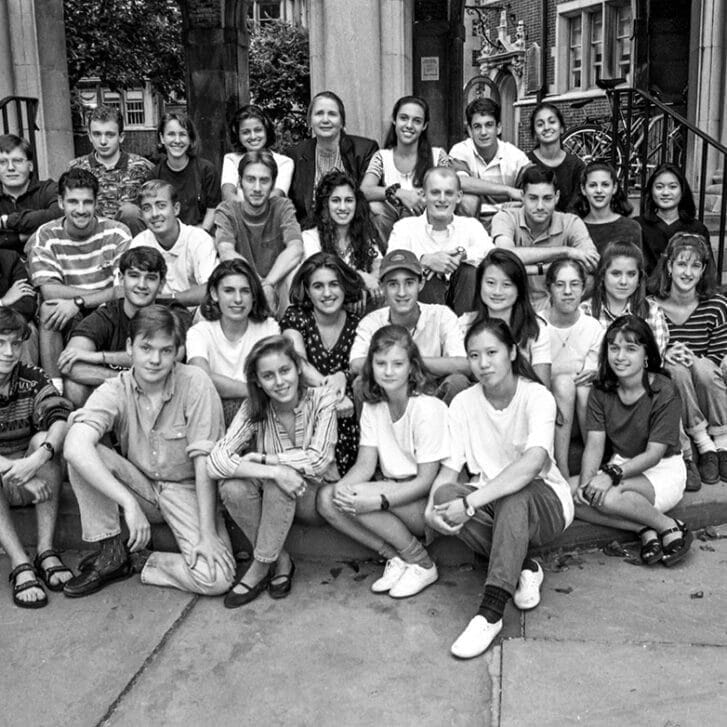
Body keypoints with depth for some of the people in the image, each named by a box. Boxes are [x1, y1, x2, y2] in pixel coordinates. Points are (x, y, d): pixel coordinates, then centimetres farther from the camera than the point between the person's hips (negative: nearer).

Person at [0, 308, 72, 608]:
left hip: (34, 483, 2)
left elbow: (61, 417, -22)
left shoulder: (33, 378, -3)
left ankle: (46, 551, -26)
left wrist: (38, 458, -41)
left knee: (44, 438, -26)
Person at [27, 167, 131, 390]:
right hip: (67, 322, 2)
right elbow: (49, 290, -15)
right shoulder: (45, 237, -2)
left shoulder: (117, 233, -5)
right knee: (49, 308, -29)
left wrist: (79, 302, -24)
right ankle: (54, 388, -24)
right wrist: (106, 294, -20)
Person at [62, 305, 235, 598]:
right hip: (139, 487, 2)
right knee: (80, 435, -23)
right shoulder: (114, 391, -13)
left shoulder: (195, 382, -17)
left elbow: (204, 460, -18)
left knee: (217, 579, -26)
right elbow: (75, 447, -31)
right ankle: (110, 552, -11)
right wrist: (129, 503, -41)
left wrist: (207, 533, -21)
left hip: (187, 490, -2)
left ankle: (136, 561, 1)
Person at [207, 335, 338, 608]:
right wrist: (275, 471, -37)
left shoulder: (322, 399, -15)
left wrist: (261, 458, -22)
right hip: (273, 499, 2)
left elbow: (318, 460, -24)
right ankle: (280, 561, -10)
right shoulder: (253, 409, -11)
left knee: (280, 478, -33)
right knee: (231, 488, -28)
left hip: (317, 498, -2)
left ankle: (260, 566, -15)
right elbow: (216, 461, -25)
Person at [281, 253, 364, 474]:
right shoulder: (295, 317, 2)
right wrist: (331, 393, -29)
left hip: (346, 419, 2)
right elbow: (299, 363, -14)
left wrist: (344, 376, -26)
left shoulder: (357, 325, 8)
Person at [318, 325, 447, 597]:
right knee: (326, 497, -15)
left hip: (428, 502, -6)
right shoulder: (372, 406, 3)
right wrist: (342, 487, -25)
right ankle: (395, 557, -6)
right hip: (393, 491, 7)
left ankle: (422, 564, -9)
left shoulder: (427, 408, -18)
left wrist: (378, 500, -32)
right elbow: (365, 465, -2)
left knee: (357, 495, -28)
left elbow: (426, 480, -19)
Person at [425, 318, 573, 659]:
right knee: (445, 493, -28)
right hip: (493, 507, 4)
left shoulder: (537, 396, -16)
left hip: (545, 502, -3)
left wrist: (471, 502, -40)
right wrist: (432, 506, -30)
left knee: (515, 495, -39)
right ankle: (524, 567, -13)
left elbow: (533, 463, -33)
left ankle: (490, 612, -36)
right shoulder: (463, 404, -2)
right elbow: (449, 468, -7)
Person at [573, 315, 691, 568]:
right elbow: (595, 444, -8)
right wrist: (586, 481, -27)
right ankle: (645, 530, -19)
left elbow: (654, 454, -18)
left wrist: (612, 474, -32)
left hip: (663, 471, -5)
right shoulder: (601, 390, -2)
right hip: (622, 468, 6)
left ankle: (669, 527, -12)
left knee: (609, 496, -35)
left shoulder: (664, 392, -16)